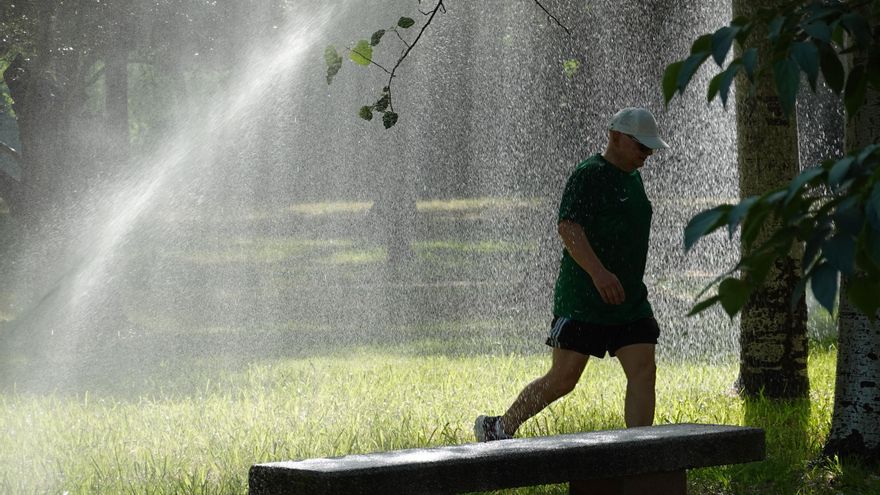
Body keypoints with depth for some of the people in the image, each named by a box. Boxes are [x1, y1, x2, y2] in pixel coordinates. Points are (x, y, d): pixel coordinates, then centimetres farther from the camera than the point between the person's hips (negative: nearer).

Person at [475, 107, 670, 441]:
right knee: (562, 379, -7)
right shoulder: (588, 175, -11)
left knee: (643, 372, -5)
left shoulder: (632, 178, 17)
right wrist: (598, 272, -35)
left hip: (629, 301, 8)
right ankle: (498, 429, 11)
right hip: (583, 300, -8)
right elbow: (568, 227, -23)